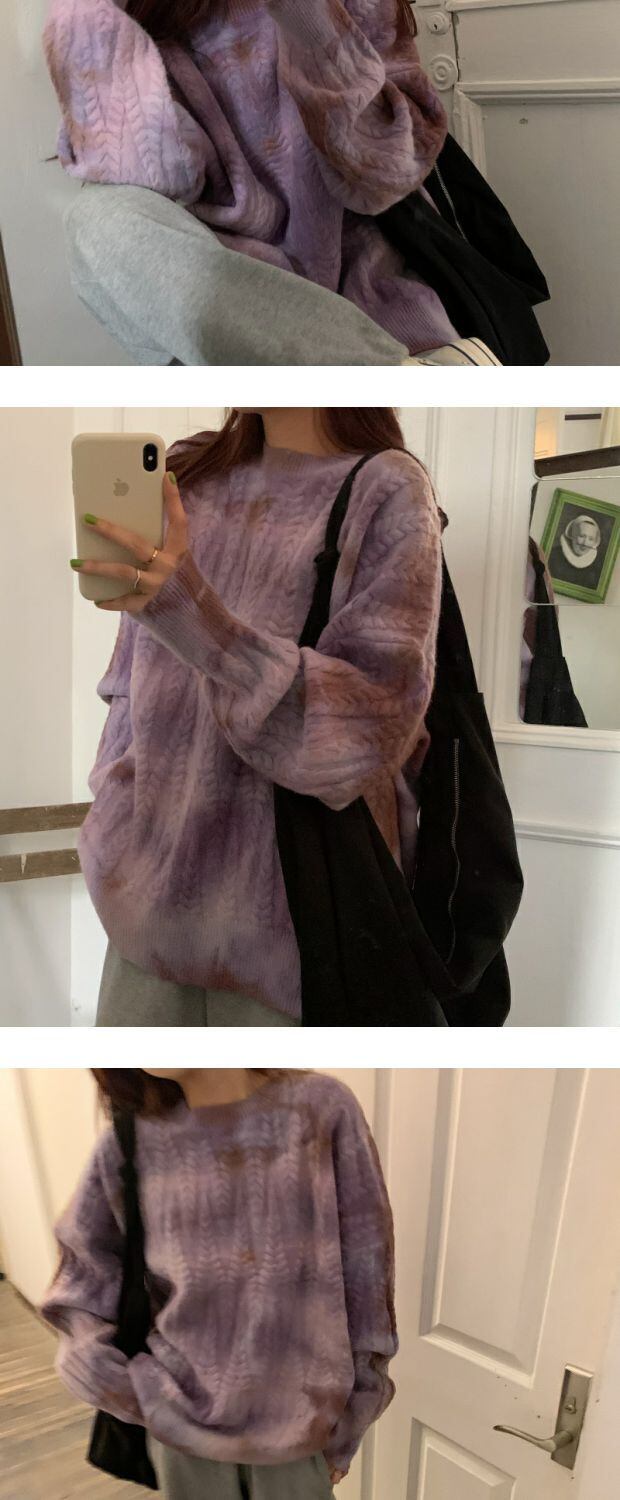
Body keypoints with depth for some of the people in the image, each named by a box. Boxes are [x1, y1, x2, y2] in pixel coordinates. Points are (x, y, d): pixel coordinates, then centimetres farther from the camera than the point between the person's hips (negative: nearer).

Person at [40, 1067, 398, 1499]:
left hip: (294, 1427, -1)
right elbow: (84, 1265, 5)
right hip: (185, 1424, 2)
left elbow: (364, 1273, -9)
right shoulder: (130, 1145, -11)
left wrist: (346, 1423, -2)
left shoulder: (323, 1110, -18)